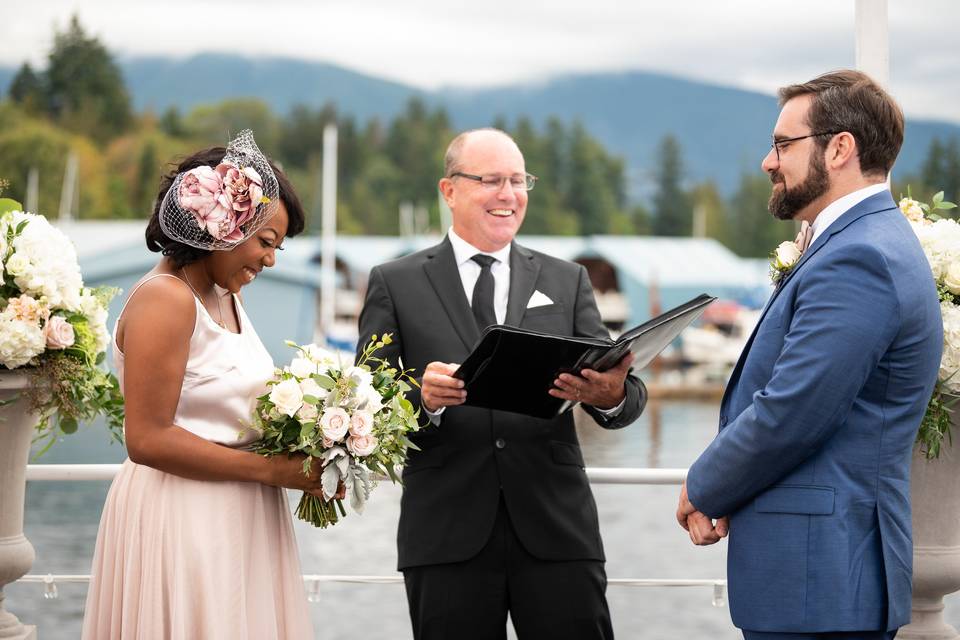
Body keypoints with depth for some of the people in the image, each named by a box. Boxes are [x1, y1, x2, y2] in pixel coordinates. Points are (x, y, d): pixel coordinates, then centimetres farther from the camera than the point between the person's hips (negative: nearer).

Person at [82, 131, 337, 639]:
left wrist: (301, 464, 3)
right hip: (183, 521, -9)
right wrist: (271, 469, -16)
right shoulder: (165, 299, -15)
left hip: (238, 521, 9)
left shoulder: (224, 298, 12)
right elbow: (148, 439, -20)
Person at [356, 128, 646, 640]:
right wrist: (422, 397, -20)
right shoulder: (395, 284, 8)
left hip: (556, 530, 1)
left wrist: (612, 395, -20)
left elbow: (625, 397, 5)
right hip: (447, 536, -1)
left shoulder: (566, 282, 13)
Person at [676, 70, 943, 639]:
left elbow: (787, 416, -22)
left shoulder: (857, 260, -18)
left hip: (816, 576, -10)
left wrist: (703, 490, -5)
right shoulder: (866, 244, 16)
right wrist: (720, 493, 4)